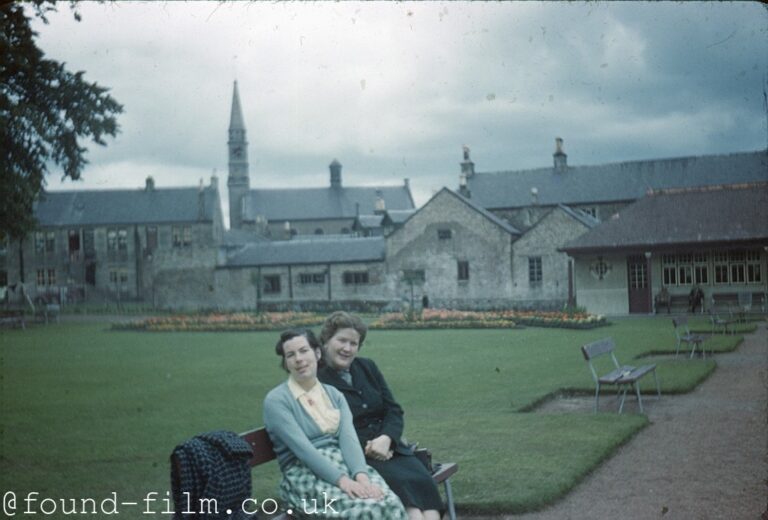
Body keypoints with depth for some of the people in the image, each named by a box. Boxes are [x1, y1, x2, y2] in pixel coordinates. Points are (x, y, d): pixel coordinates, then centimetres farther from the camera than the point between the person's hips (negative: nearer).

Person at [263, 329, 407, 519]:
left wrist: (361, 474, -21)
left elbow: (348, 437, -2)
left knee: (391, 503, -27)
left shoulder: (334, 394, 15)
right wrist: (342, 480, -26)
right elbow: (302, 448, -15)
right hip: (305, 475, -5)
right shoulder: (276, 400, -2)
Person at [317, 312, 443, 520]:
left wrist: (386, 439, -10)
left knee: (422, 480, -22)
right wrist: (365, 448, -17)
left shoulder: (367, 367, 15)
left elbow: (394, 410, 11)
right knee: (400, 481, -30)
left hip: (387, 445, 5)